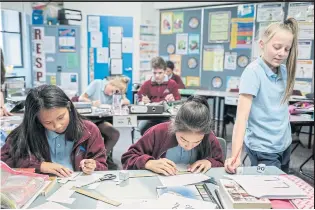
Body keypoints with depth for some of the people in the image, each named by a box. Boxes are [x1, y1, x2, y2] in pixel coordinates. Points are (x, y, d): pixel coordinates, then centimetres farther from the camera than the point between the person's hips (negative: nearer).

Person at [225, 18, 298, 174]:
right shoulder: (253, 72, -19)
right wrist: (236, 155, -34)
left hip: (284, 145, 7)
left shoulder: (284, 70, 1)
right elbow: (242, 114, -27)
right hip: (263, 149, -7)